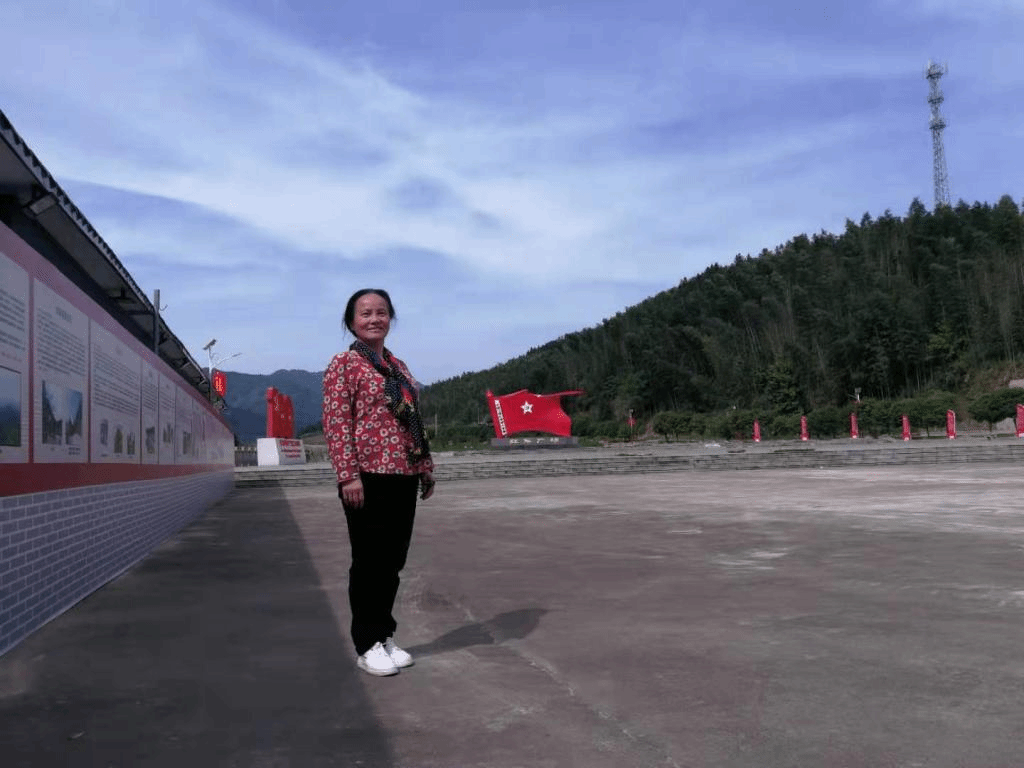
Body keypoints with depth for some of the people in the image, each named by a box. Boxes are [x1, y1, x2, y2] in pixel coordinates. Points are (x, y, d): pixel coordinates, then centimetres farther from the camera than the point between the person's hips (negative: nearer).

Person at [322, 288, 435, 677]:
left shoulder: (399, 366, 17)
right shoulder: (344, 364, -4)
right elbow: (336, 422, -11)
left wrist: (426, 467, 16)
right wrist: (349, 475, -18)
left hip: (404, 476, 7)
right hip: (369, 476, -7)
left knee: (393, 560, 12)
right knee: (369, 561, 1)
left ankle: (385, 635, 25)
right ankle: (367, 645, 13)